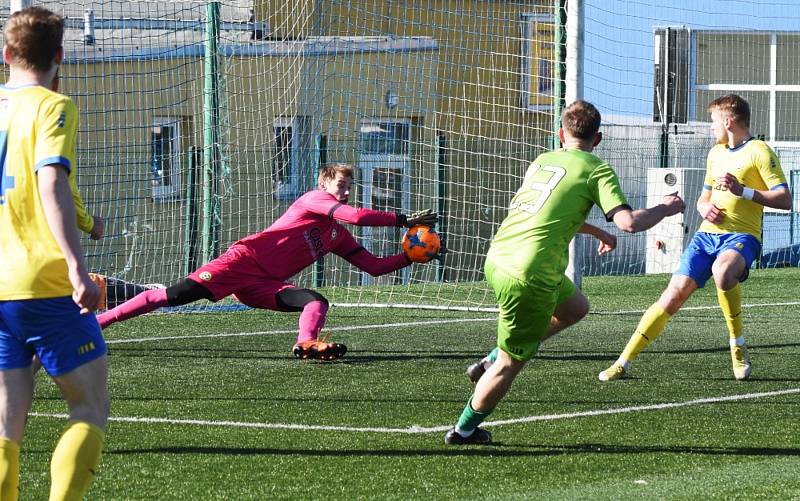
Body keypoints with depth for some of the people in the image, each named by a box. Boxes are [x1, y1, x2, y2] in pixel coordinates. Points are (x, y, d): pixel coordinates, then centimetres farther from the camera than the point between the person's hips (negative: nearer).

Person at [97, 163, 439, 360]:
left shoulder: (338, 237, 22)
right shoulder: (314, 199, -1)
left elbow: (374, 266, 22)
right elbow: (358, 216, -17)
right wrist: (404, 221, -11)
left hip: (266, 287, 7)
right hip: (244, 260, -7)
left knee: (317, 302, -16)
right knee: (175, 295, -19)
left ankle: (306, 343, -49)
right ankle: (94, 322, -16)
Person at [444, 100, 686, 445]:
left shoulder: (541, 161, 19)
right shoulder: (596, 170, -3)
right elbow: (629, 222, -14)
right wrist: (665, 209, 5)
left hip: (497, 258, 8)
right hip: (530, 275, -8)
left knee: (575, 307, 28)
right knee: (511, 364, 8)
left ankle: (498, 358, 23)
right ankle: (464, 430, 19)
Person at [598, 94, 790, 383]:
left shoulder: (758, 152, -3)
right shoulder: (716, 153, 20)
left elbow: (785, 200, -10)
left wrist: (742, 191, -18)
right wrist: (705, 208, 6)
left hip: (741, 236, -6)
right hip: (707, 234, 6)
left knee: (722, 270, -40)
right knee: (675, 294, -9)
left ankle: (738, 347, -21)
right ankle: (623, 363, -7)